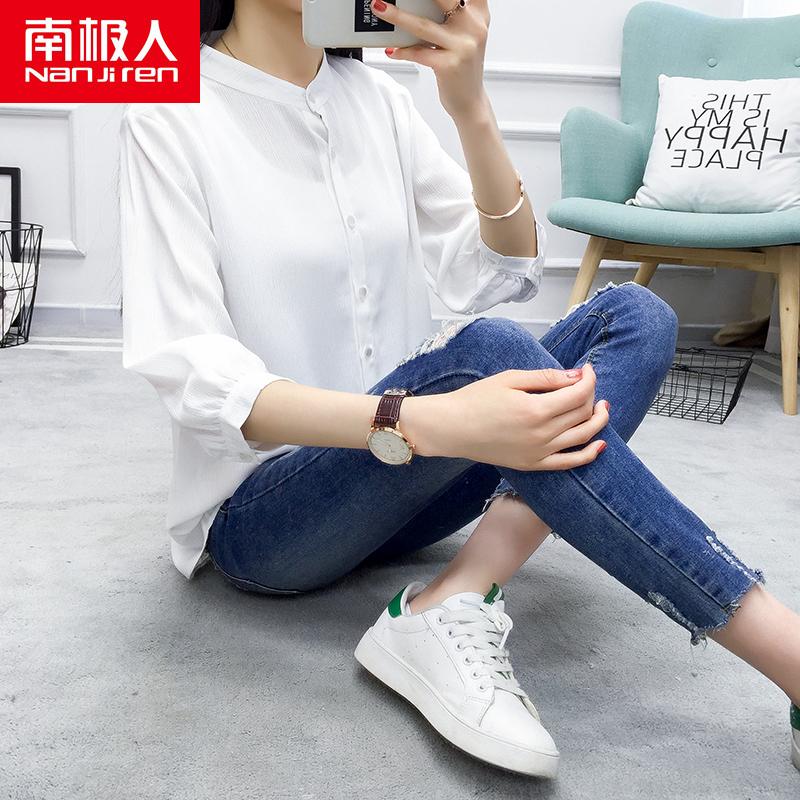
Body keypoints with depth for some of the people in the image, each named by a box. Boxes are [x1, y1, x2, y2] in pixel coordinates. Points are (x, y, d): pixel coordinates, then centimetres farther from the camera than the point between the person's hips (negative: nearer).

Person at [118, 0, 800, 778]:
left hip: (399, 483, 6)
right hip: (259, 511, -5)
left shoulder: (377, 96, 6)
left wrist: (469, 107, -17)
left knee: (634, 314, -11)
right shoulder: (171, 115, -9)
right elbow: (187, 364, -20)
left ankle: (453, 606, -29)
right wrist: (424, 422, -35)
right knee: (487, 348, -31)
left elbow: (503, 275, 0)